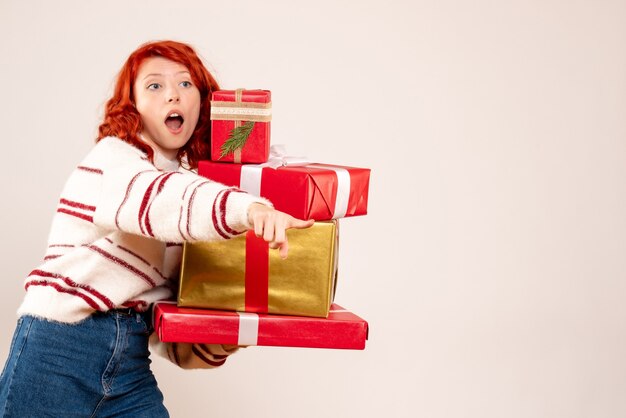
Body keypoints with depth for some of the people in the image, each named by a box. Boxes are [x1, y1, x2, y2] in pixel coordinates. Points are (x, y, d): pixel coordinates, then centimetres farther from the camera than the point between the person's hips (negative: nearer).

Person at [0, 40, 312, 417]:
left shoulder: (190, 178, 12)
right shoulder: (113, 157, -3)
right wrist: (247, 208, -46)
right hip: (56, 355, -5)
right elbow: (154, 201, -31)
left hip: (131, 367, 6)